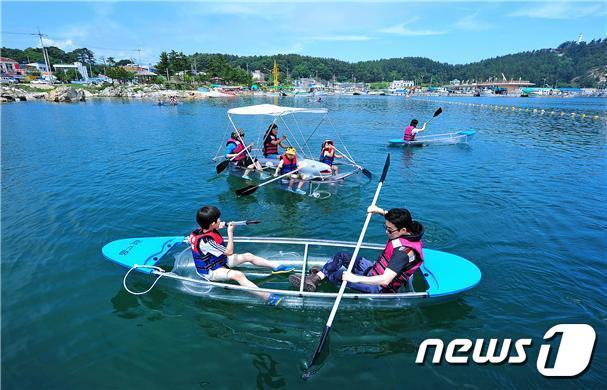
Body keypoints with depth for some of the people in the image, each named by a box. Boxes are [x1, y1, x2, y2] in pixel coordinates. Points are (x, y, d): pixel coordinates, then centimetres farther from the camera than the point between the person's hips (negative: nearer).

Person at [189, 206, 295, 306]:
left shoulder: (202, 230, -5)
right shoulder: (206, 241, -33)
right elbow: (229, 252, -27)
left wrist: (217, 228, 10)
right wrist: (230, 232, -22)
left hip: (220, 261, 10)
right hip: (211, 271, -10)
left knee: (248, 256, 6)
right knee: (238, 275, -36)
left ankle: (276, 267, 14)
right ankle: (267, 297, -48)